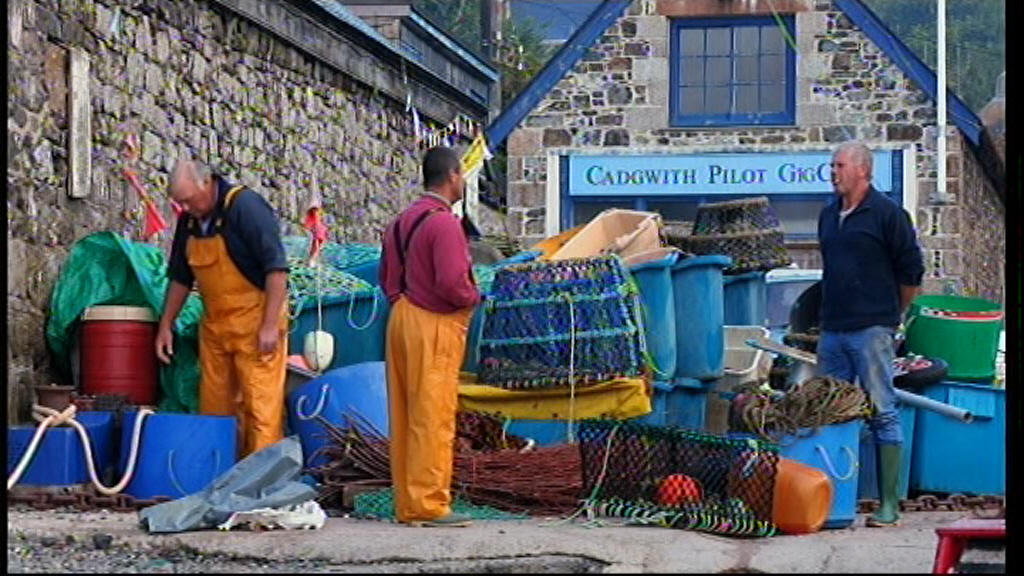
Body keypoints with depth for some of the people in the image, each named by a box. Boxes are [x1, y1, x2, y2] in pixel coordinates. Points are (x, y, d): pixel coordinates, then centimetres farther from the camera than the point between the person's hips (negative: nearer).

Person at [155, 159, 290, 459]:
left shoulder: (245, 206, -15)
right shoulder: (189, 221, 8)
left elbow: (276, 267, -19)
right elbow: (180, 277, 20)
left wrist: (270, 325, -22)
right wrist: (165, 326, 17)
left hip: (255, 321, -7)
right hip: (214, 325, 7)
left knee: (260, 403, -10)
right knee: (213, 405, 9)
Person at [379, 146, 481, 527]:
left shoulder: (402, 221, 14)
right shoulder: (443, 222, -15)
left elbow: (387, 277, 18)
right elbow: (452, 282, -22)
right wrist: (473, 298, -4)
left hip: (401, 319, 9)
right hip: (435, 325, -9)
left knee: (404, 417, 10)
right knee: (433, 417, -5)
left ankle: (407, 503, 14)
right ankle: (429, 505, -4)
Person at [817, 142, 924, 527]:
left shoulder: (887, 213, -5)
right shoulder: (828, 215, 15)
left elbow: (912, 272, -1)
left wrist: (890, 315, 6)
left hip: (872, 330, -7)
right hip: (832, 329, 7)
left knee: (882, 413, -4)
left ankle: (889, 503, -2)